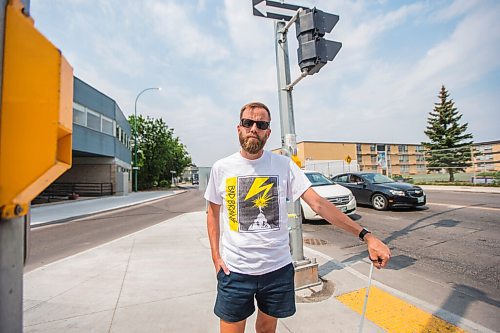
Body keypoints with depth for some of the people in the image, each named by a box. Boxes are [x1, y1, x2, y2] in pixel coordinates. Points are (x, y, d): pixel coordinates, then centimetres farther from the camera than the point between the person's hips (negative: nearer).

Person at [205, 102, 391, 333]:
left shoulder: (284, 165, -8)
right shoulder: (221, 168, -5)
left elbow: (319, 204, -12)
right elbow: (213, 211, 7)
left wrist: (366, 236, -18)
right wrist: (215, 255, 0)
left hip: (278, 268, 1)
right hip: (235, 270, 0)